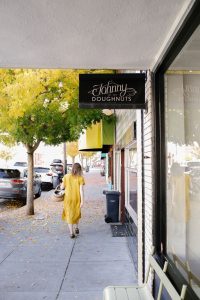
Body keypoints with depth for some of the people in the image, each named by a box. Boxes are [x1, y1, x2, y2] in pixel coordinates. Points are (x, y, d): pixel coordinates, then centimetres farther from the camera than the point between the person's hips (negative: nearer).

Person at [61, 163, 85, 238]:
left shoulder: (66, 176, -5)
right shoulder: (80, 178, -10)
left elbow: (62, 187, 1)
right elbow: (81, 190, -13)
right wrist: (82, 201, -10)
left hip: (68, 198, 0)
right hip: (77, 199, 0)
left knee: (69, 215, 9)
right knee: (76, 213, 24)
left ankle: (71, 233, 7)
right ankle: (76, 228, 32)